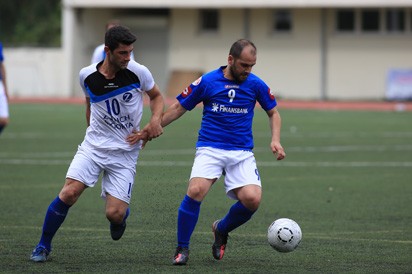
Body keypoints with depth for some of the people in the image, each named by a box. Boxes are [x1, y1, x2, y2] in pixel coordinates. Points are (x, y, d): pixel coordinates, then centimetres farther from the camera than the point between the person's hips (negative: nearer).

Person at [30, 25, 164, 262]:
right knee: (69, 193, -18)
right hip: (93, 145, 1)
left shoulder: (138, 72, -10)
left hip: (125, 153, -1)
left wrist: (156, 119, -10)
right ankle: (44, 245, 1)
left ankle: (122, 214, 30)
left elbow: (156, 96, 8)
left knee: (114, 214, -11)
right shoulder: (87, 76, -5)